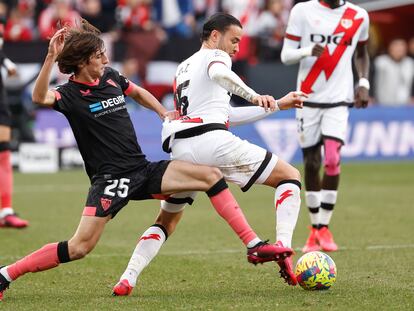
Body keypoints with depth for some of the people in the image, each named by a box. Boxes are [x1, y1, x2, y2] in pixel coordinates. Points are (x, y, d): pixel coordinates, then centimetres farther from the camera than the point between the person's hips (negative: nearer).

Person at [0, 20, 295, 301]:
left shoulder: (110, 76, 8)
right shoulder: (70, 94, -11)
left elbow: (138, 92, 30)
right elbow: (40, 98, -34)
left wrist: (165, 114, 18)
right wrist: (51, 57, -43)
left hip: (143, 170, 7)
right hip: (109, 179, -7)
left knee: (211, 175, -5)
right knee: (80, 247, -17)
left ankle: (254, 245, -5)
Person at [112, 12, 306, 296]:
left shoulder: (182, 68, 36)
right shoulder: (215, 56, 11)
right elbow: (218, 73, -18)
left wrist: (278, 105, 39)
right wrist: (254, 96, -22)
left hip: (180, 150, 7)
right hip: (211, 140, -7)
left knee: (167, 220, 22)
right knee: (290, 176, 4)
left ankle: (128, 278, 2)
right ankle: (283, 246, -18)